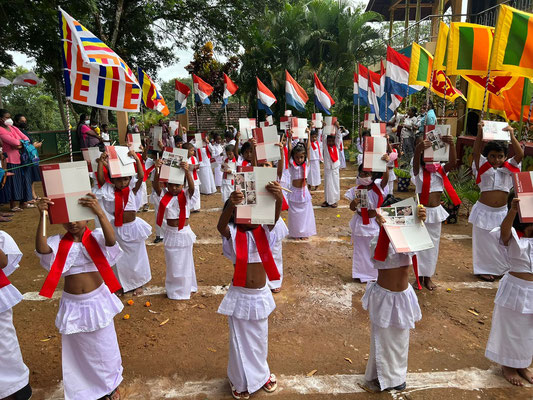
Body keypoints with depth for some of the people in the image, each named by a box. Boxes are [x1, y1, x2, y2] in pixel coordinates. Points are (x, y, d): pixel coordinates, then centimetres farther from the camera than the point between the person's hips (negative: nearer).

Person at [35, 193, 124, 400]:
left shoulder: (96, 237, -12)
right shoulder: (58, 243, -7)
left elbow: (111, 240, -35)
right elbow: (40, 248, -28)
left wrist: (100, 213, -50)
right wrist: (42, 216, -39)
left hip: (97, 300, -2)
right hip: (73, 304, 2)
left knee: (104, 345, 16)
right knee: (78, 349, 20)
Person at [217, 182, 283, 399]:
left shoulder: (263, 231, -7)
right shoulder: (232, 234, -12)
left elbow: (275, 217, -27)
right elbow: (221, 225, -35)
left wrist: (278, 198, -51)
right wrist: (231, 204, -56)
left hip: (260, 295, 2)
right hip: (239, 296, -2)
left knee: (259, 338, 22)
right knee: (240, 339, 15)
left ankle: (261, 373, 49)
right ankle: (241, 381, 41)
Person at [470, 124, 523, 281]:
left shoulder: (508, 168, 4)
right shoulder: (483, 167, -3)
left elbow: (520, 155, -9)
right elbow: (476, 152, -17)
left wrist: (511, 135, -17)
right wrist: (480, 133, -28)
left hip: (501, 211, 3)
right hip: (484, 210, -3)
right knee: (483, 241, 8)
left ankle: (500, 268, 29)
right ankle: (483, 270, 22)